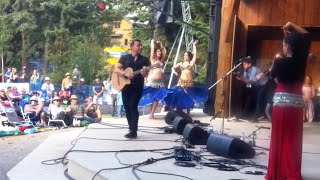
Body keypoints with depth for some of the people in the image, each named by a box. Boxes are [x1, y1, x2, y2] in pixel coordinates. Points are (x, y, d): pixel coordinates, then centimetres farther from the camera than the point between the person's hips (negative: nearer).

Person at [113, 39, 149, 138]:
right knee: (127, 108, 5)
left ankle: (133, 131, -14)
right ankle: (131, 129, 17)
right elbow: (116, 69, -1)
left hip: (137, 87, -2)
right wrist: (125, 73, -17)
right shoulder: (124, 58, 6)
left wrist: (144, 72, -25)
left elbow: (145, 75, -1)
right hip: (125, 86, 3)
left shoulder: (144, 60, 5)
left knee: (133, 106, -14)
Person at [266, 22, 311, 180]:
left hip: (281, 103, -4)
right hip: (297, 103, 4)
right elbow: (307, 36, 14)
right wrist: (292, 26, 12)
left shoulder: (281, 63, -11)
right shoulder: (302, 60, 1)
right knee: (293, 140, 8)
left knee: (280, 139, 5)